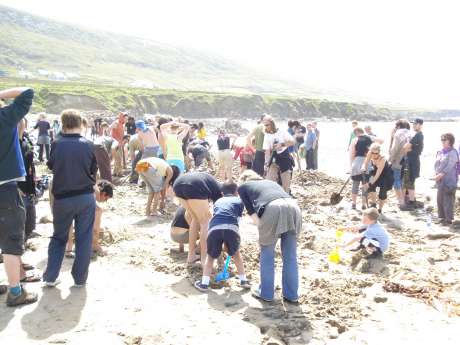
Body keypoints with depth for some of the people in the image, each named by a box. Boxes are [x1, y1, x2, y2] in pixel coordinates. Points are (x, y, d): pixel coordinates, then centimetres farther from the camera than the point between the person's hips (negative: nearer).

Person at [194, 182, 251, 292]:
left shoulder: (218, 201, 36)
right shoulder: (239, 201, 29)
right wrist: (229, 244, 33)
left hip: (214, 228, 1)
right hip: (231, 228, -1)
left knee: (211, 256, 22)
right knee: (235, 253, 26)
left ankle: (204, 283, 13)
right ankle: (243, 280, 29)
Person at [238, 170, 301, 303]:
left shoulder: (243, 186, 27)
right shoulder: (270, 182, 40)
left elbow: (251, 211, 13)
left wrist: (261, 229, 10)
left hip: (273, 208, -4)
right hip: (293, 206, 4)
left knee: (267, 253, 15)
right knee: (290, 255, 16)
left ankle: (266, 293, 25)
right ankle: (291, 295, 25)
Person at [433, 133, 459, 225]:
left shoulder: (453, 153, -10)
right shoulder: (440, 152, 12)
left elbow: (449, 167, -17)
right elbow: (436, 164, 15)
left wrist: (440, 175, -21)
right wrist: (435, 174, 0)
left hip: (449, 180, -8)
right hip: (440, 180, 8)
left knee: (448, 200, -5)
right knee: (439, 199, 13)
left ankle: (448, 219, 1)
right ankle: (441, 217, 24)